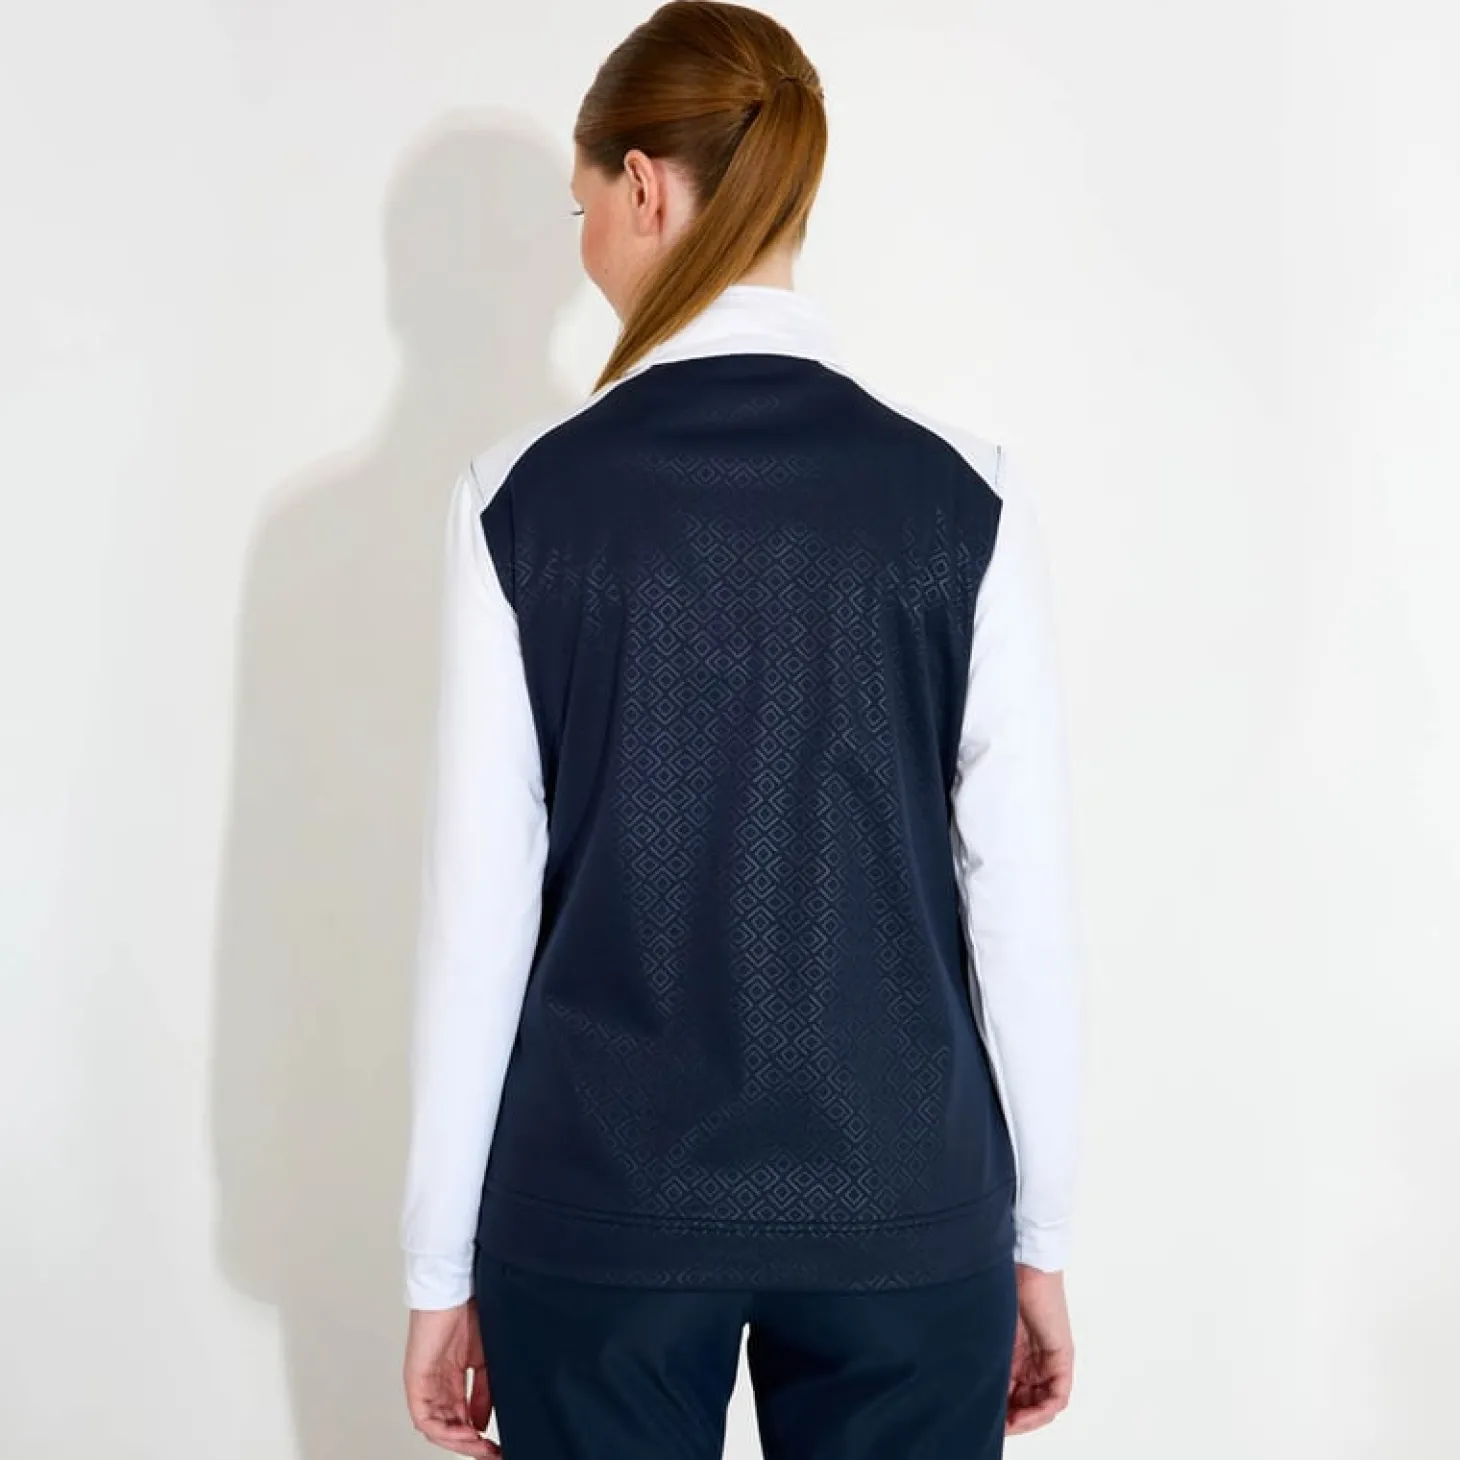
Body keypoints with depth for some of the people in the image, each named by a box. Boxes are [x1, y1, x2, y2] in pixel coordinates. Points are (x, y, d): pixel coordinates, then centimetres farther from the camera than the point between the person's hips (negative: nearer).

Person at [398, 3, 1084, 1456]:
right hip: (903, 1202, 1)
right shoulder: (960, 495, -7)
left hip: (598, 1196, 0)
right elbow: (1022, 897, -5)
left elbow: (480, 902, -6)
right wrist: (1039, 1237, 6)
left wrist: (443, 1263, 4)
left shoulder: (522, 497, -8)